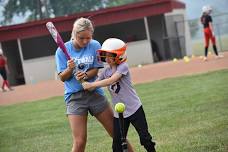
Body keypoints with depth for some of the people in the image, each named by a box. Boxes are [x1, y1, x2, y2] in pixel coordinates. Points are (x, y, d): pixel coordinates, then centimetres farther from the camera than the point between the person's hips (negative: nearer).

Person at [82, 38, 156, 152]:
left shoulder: (123, 66, -13)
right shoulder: (106, 72, 6)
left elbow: (110, 81, -26)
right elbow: (92, 88, 1)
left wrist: (90, 85, -26)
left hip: (134, 109, -5)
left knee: (145, 138, 2)